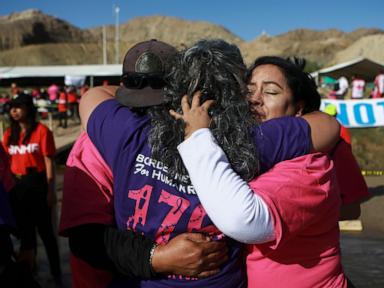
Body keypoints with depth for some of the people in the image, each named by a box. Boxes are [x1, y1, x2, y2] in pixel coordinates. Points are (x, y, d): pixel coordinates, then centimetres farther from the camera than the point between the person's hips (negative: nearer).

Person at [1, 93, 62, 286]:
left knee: (45, 229, 3)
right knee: (24, 229, 17)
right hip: (16, 186, 5)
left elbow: (49, 162, -9)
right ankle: (28, 268, 34)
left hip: (37, 183, -5)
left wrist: (50, 190, -12)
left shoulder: (41, 130, -9)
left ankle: (56, 272, 16)